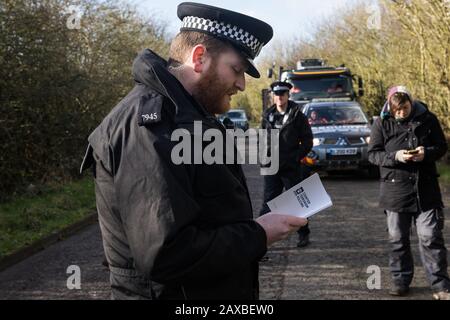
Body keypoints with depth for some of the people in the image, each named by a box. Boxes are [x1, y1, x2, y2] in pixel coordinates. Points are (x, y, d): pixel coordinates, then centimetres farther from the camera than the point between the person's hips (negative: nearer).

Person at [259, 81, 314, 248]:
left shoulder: (297, 116, -2)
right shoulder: (268, 116, 8)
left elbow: (307, 141, -2)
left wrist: (295, 157, -9)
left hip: (292, 168, -3)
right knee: (269, 201, 3)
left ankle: (303, 234, 18)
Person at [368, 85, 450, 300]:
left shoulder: (427, 119, 0)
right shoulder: (382, 123, -1)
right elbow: (373, 154, -2)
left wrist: (427, 153, -17)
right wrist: (395, 157, -20)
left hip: (426, 189, -1)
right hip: (395, 190, 1)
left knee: (431, 238, -2)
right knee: (398, 239, 9)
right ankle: (400, 280, 22)